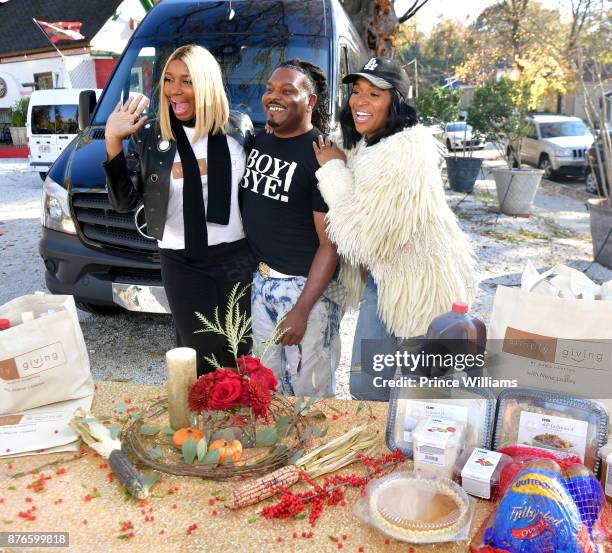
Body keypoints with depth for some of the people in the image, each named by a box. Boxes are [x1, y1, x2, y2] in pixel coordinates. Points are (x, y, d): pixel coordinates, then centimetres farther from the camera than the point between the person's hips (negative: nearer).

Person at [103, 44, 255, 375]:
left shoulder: (239, 128, 1)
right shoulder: (148, 137, -1)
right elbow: (123, 203, -6)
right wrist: (113, 142, -15)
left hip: (239, 258, 1)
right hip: (183, 265, -1)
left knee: (241, 356, 14)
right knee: (205, 361, 9)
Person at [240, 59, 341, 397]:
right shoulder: (258, 141, 6)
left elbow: (330, 242, -16)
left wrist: (301, 311, -19)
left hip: (307, 285, -7)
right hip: (260, 280, 7)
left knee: (309, 388, 7)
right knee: (269, 382, 20)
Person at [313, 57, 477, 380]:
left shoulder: (405, 152, -25)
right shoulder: (365, 145, 4)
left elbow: (362, 234, -26)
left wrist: (333, 169, -16)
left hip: (420, 285, -8)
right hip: (382, 277, 9)